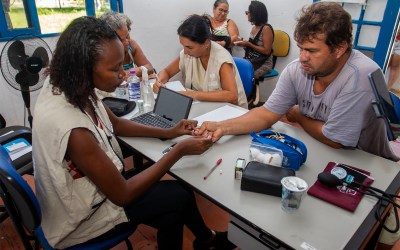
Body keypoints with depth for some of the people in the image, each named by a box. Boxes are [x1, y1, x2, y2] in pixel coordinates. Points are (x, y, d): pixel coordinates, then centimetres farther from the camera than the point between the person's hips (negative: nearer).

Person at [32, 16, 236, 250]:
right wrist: (180, 150, -23)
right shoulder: (74, 131, -38)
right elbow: (123, 194, -26)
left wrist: (168, 132, -3)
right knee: (180, 197, -1)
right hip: (80, 219, -6)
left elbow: (116, 123, 5)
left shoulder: (68, 87, -13)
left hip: (84, 187, 7)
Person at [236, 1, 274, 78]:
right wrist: (244, 44, 2)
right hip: (251, 61, 7)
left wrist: (248, 44, -15)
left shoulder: (266, 28, -12)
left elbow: (267, 51, -17)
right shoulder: (254, 27, 11)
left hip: (263, 64, -7)